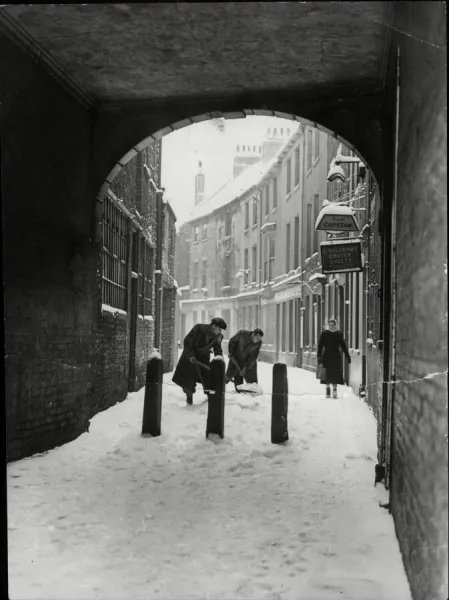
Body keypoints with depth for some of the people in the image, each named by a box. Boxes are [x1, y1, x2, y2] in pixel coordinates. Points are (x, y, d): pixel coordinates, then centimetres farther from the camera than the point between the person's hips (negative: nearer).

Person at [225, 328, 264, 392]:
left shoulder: (258, 342, -19)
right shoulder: (242, 334, -24)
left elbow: (253, 356, -17)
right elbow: (232, 342, -7)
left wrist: (245, 367, -21)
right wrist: (230, 353, -11)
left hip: (249, 362, 1)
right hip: (235, 360, -1)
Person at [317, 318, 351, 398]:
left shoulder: (339, 334, 5)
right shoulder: (324, 334, 0)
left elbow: (343, 346, 10)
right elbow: (320, 346, -1)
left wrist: (347, 356, 9)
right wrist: (319, 356, -9)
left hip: (336, 356, 1)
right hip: (327, 356, -1)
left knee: (336, 374, -1)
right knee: (327, 374, 1)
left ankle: (334, 390, 6)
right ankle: (328, 391, 11)